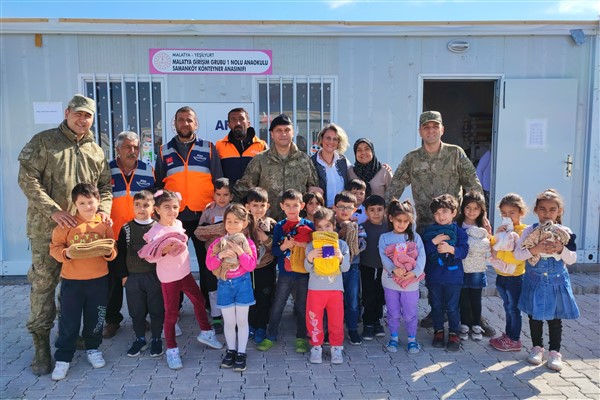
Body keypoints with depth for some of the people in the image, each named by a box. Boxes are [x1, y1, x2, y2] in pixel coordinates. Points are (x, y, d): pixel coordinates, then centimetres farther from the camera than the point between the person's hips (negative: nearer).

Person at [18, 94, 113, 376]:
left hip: (85, 229, 4)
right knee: (43, 284, -1)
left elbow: (105, 185, 16)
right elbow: (27, 179, -9)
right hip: (47, 229, -4)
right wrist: (54, 211, -18)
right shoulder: (43, 142, -1)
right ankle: (41, 345, 9)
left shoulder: (96, 151, 13)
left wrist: (103, 209, -4)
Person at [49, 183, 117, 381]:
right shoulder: (66, 224, -6)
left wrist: (109, 252, -19)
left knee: (95, 318, 14)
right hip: (71, 280, -1)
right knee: (68, 320, 5)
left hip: (99, 280, 2)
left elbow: (112, 251, 3)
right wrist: (66, 253, -24)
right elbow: (54, 247, -5)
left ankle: (93, 348, 35)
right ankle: (63, 358, 17)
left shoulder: (104, 224, -1)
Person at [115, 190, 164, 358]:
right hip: (133, 277, 2)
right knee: (136, 311, 11)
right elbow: (121, 253, 4)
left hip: (155, 276, -2)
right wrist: (123, 275, 1)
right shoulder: (127, 228, 1)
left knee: (156, 310, 6)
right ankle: (140, 339, 28)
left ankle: (156, 339, 22)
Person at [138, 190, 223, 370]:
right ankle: (171, 349, 18)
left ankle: (206, 332, 38)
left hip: (185, 272, 7)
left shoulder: (178, 223, 0)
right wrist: (163, 250, -37)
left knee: (199, 301, 17)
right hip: (169, 278, -7)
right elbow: (150, 257, -25)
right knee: (171, 313, 3)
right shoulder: (156, 231, -20)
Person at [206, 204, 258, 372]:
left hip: (242, 285, -1)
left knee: (242, 321, 8)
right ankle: (231, 350, 30)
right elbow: (210, 265, -7)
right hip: (225, 285, 1)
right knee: (229, 322, 11)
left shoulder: (248, 243, -8)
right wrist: (220, 255, -23)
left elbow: (251, 266, -15)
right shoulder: (218, 243, -4)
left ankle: (241, 353, 21)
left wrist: (240, 252, -25)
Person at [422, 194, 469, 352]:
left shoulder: (459, 231, -3)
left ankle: (454, 334, 20)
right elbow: (423, 251, -8)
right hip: (434, 277, 2)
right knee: (437, 306, 13)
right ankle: (438, 331, 28)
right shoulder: (429, 231, 0)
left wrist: (451, 249, -27)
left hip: (453, 276, -2)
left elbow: (464, 250, -12)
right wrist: (434, 242, -22)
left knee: (452, 307, 6)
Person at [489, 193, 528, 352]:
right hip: (501, 275, 7)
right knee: (507, 307, 19)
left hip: (515, 277, -7)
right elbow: (492, 249, 4)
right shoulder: (503, 229, 7)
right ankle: (508, 334, 32)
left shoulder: (524, 231, -16)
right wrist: (495, 236, -11)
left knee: (514, 308, 4)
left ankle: (514, 340, 16)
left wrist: (498, 253, -24)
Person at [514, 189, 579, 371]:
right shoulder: (529, 231, -7)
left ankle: (555, 351, 21)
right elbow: (517, 254, -12)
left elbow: (572, 259, -5)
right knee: (535, 316, 11)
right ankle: (537, 348, 27)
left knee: (555, 319, 7)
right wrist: (535, 249, -27)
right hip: (535, 281, 0)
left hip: (557, 281, 0)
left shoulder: (565, 232, -5)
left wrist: (561, 249, -23)